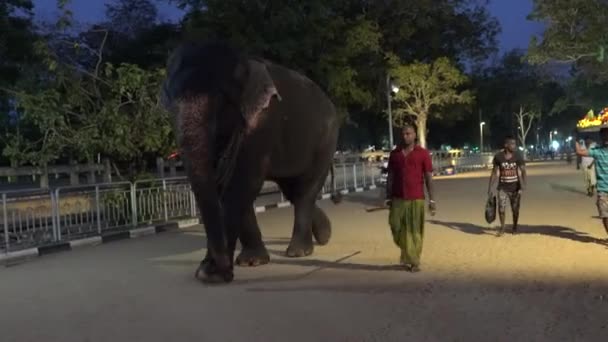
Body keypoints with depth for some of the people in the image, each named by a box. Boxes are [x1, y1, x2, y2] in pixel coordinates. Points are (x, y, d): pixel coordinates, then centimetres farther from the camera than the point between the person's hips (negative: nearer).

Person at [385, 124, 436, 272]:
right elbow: (390, 177, 9)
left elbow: (429, 177, -1)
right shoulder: (394, 153, 7)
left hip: (416, 198, -3)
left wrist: (432, 200, -5)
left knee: (415, 231, 1)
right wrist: (388, 197, 6)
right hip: (398, 198, 3)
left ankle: (414, 262, 13)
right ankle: (407, 255, 27)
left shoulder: (423, 153, -1)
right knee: (396, 227, 3)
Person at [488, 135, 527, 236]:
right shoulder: (498, 156, -6)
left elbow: (523, 171, -12)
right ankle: (502, 227, 12)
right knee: (501, 208, -9)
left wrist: (523, 184, -28)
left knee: (515, 209, 7)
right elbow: (494, 172, 1)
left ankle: (515, 227, 30)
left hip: (515, 187, 0)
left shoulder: (518, 156, -7)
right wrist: (490, 187, -2)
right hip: (502, 187, 0)